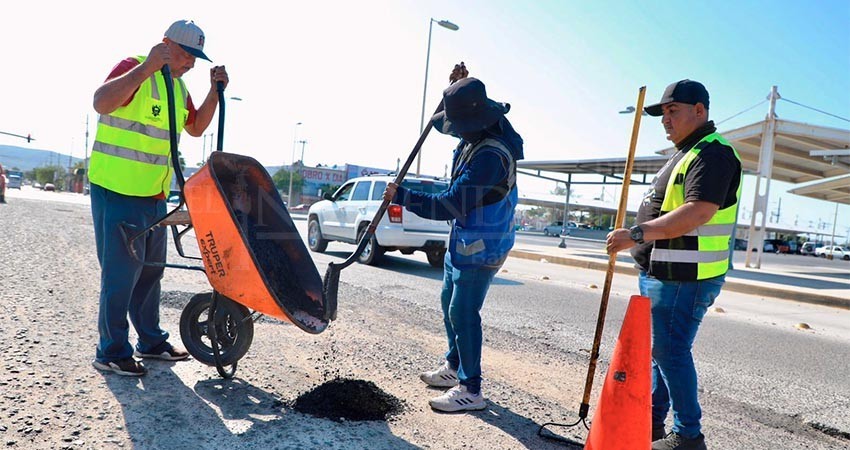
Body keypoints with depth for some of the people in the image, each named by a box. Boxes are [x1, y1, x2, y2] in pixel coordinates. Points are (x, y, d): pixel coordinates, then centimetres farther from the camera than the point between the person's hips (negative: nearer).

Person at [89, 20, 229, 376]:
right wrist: (145, 68, -33)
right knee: (121, 273, -5)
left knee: (150, 271, 14)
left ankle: (151, 341, 25)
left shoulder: (178, 86, 15)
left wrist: (215, 91, 10)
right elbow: (101, 103, -28)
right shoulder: (133, 68, -11)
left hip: (154, 196, 9)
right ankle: (111, 352, 8)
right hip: (117, 191, -9)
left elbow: (195, 127, 22)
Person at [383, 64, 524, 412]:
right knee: (450, 303, 19)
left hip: (480, 248, -10)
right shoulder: (480, 134, -1)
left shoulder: (490, 156, -31)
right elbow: (463, 109, 25)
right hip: (463, 240, 10)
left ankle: (470, 389, 9)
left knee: (463, 314, -4)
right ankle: (454, 367, 36)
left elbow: (447, 205, -30)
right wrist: (459, 84, 5)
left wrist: (401, 196, -21)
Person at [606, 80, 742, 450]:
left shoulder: (713, 153, -14)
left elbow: (698, 213, -28)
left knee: (669, 352, -4)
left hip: (682, 278, -10)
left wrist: (637, 235, -29)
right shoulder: (688, 153, 20)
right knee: (658, 349, 15)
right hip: (659, 273, 10)